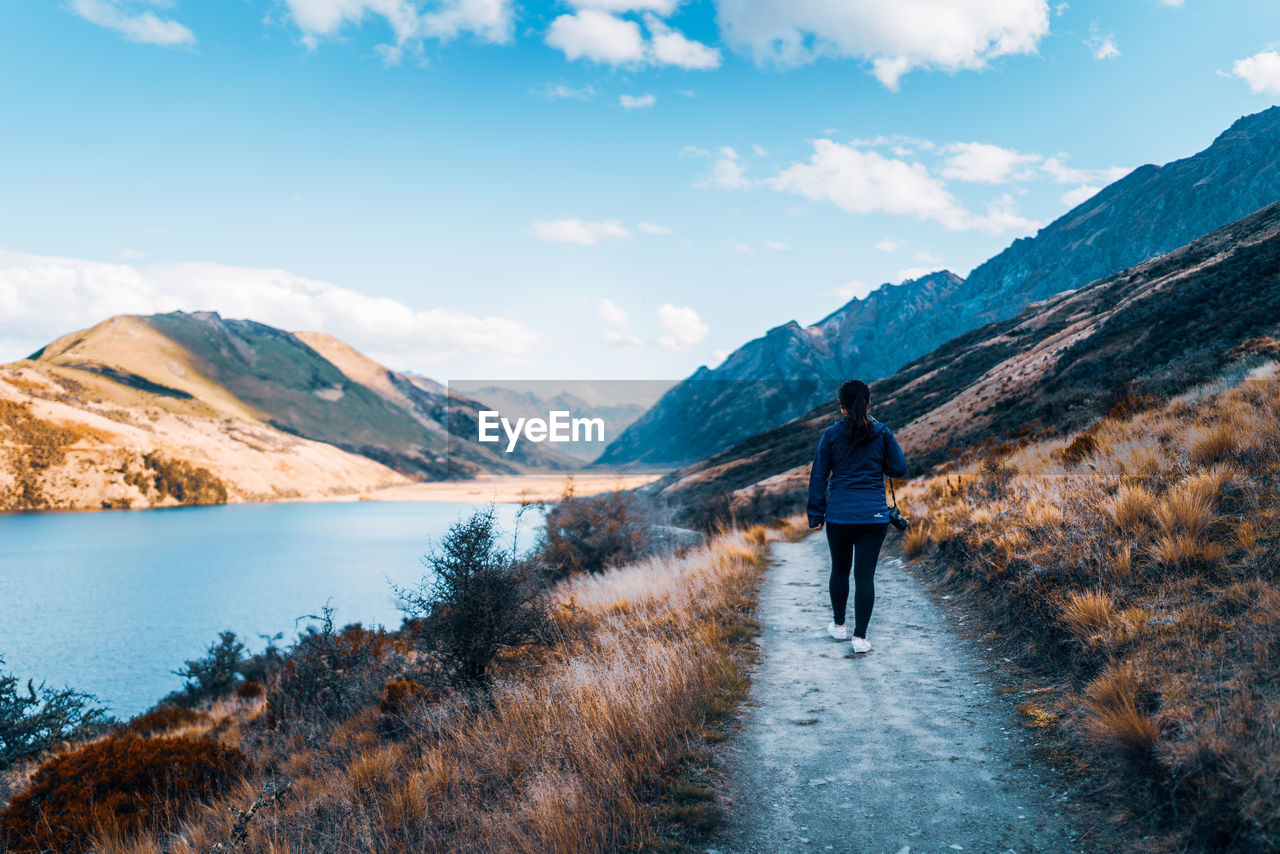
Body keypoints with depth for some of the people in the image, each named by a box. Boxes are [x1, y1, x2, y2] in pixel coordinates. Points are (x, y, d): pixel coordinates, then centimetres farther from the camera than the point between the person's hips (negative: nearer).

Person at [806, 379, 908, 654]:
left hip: (839, 516, 0)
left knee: (840, 569, 18)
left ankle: (839, 626, 32)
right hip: (874, 515, 0)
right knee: (865, 574, 1)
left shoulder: (831, 435, -3)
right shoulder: (882, 433, -2)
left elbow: (818, 477, 0)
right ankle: (860, 637, 0)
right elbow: (899, 468, 4)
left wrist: (816, 515, 8)